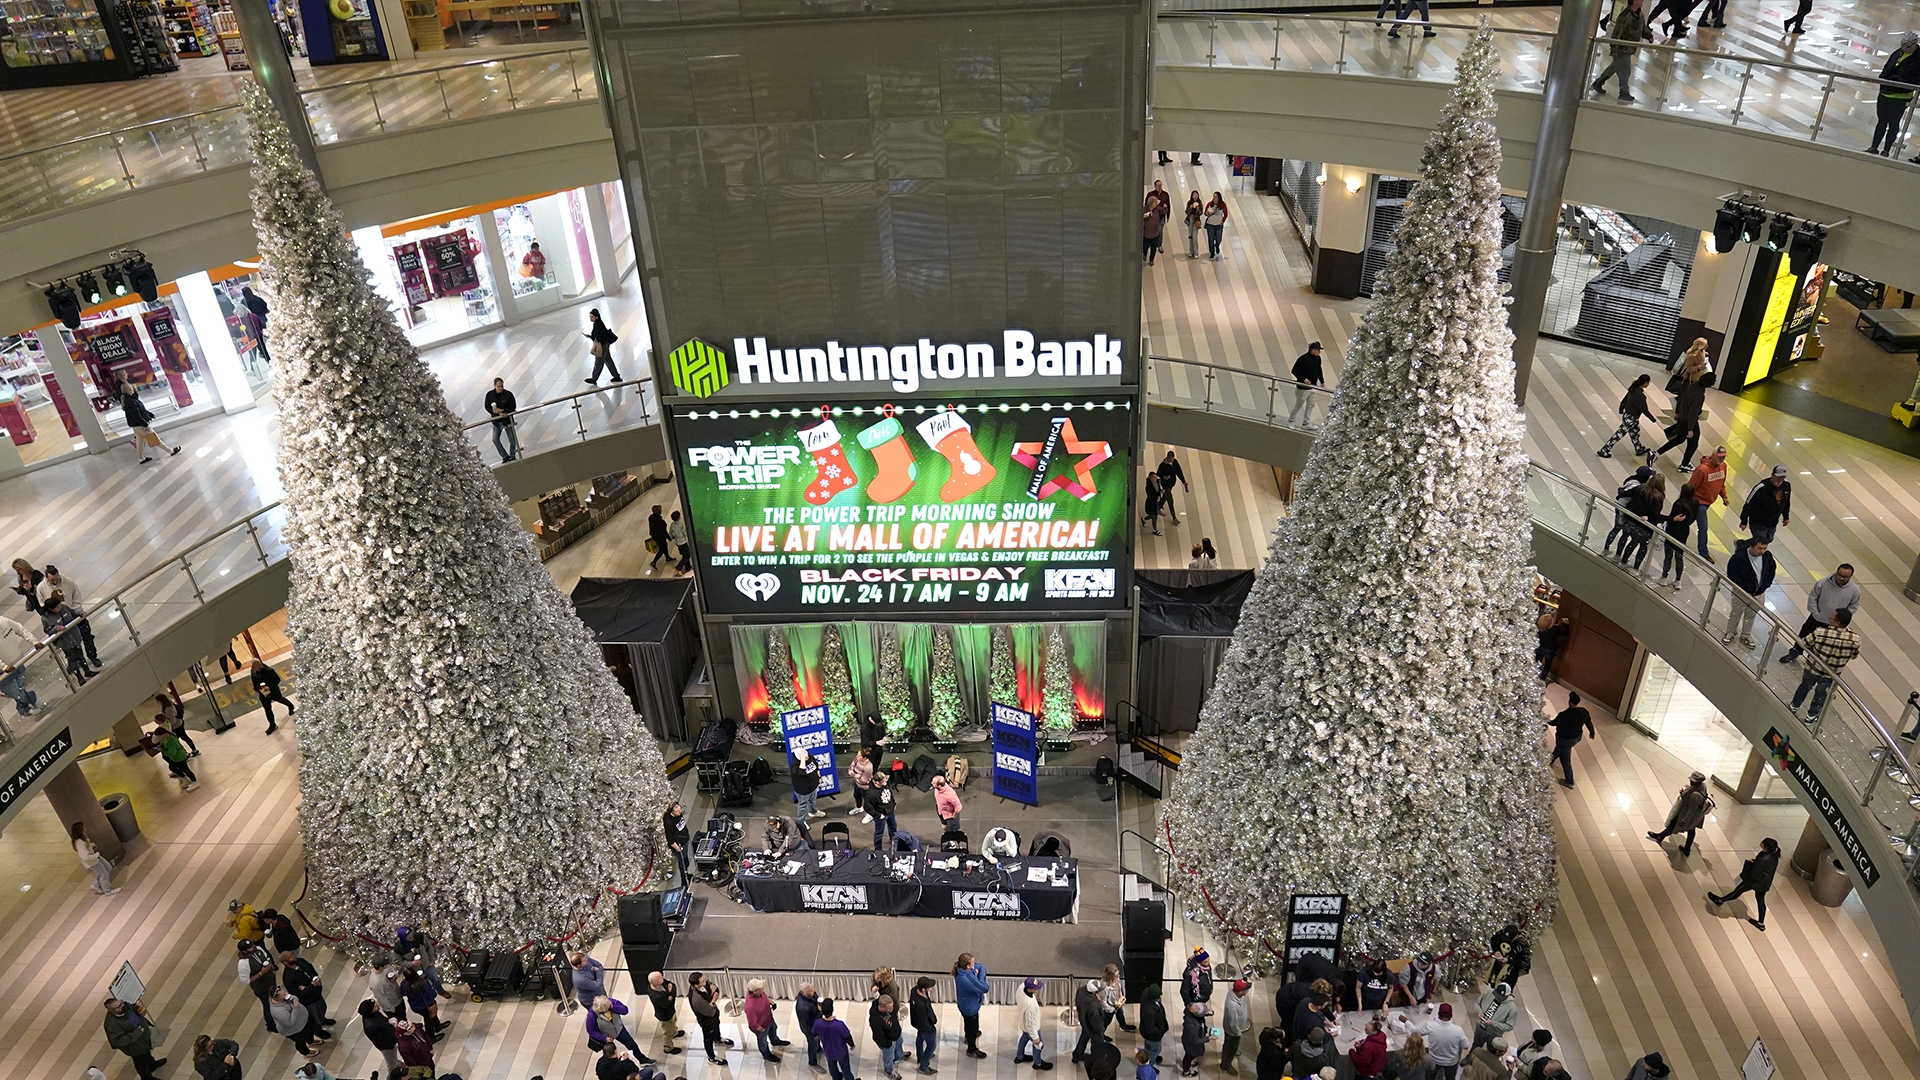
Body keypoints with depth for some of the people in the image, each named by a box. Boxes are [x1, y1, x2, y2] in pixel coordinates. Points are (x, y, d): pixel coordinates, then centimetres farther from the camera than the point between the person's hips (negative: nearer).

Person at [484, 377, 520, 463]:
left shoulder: (508, 394, -10)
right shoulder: (489, 394, -3)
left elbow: (513, 407, -8)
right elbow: (487, 407, 0)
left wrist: (502, 410, -22)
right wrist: (499, 413, -15)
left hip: (507, 420, -3)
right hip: (496, 421, 3)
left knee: (512, 440, 4)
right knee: (495, 439, -1)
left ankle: (512, 456, 23)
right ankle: (505, 456, 8)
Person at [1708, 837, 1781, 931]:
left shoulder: (1763, 860, -37)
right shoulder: (1774, 856, -10)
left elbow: (1754, 874, -27)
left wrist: (1750, 863, -15)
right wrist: (1754, 861, -6)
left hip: (1754, 882, -7)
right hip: (1764, 883, 7)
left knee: (1737, 891, 14)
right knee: (1760, 900, 20)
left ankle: (1720, 901, 36)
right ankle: (1761, 923, 31)